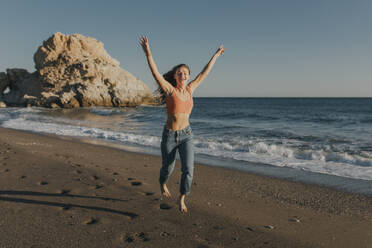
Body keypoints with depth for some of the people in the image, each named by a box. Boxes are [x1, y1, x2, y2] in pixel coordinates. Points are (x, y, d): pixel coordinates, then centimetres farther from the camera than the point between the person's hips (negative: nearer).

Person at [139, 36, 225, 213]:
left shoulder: (189, 89, 0)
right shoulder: (170, 90, -13)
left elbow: (204, 74, 9)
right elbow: (156, 74, -28)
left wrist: (215, 55, 16)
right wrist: (148, 53, -41)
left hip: (186, 135, 3)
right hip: (169, 136, -3)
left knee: (188, 169, -10)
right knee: (168, 168, 18)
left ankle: (181, 200, 13)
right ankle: (162, 184, 54)